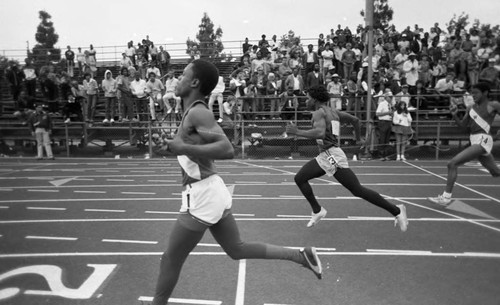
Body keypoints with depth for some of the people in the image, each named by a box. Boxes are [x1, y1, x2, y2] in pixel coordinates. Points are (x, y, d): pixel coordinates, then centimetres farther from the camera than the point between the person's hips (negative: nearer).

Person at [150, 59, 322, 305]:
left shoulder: (197, 112, -16)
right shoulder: (195, 112, 12)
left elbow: (227, 150, -28)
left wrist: (184, 148, -29)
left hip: (202, 195, -10)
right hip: (211, 190, 10)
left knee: (170, 260, 8)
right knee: (237, 249, 21)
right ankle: (301, 255, 22)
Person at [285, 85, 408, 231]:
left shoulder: (318, 112, -10)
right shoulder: (333, 111, 17)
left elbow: (320, 133, -29)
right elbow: (355, 120, 24)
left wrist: (297, 132, -21)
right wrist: (358, 137, 39)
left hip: (332, 156, -10)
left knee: (358, 190, -4)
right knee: (299, 178, 6)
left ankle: (396, 211, 7)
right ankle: (317, 210, 12)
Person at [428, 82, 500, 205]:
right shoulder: (471, 108, 14)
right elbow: (463, 125, 16)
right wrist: (455, 115, -1)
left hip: (483, 140, -7)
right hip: (474, 140, 7)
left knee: (452, 163, -17)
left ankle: (446, 197, -13)